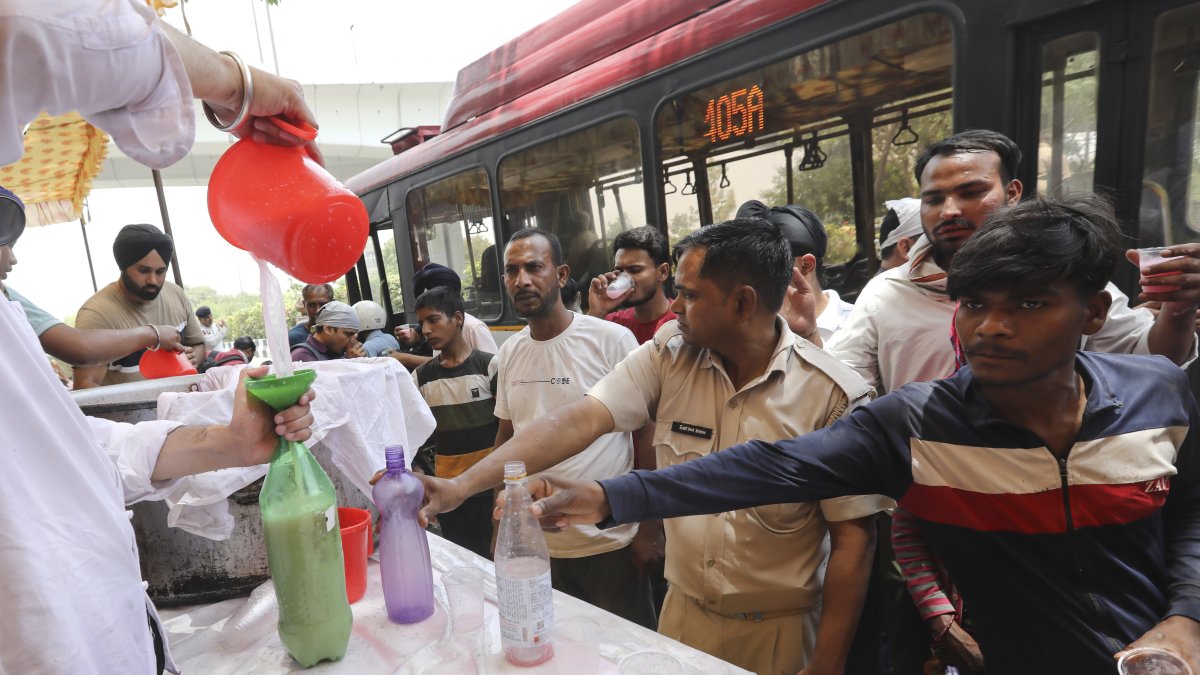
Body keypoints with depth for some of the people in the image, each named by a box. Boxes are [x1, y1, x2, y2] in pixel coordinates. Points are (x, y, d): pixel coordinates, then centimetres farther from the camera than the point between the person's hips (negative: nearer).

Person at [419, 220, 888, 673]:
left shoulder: (832, 395, -17)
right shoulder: (669, 355, -9)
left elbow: (853, 539, -12)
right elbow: (579, 421, -18)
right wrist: (463, 485, -25)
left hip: (783, 630, -3)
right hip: (682, 612, 3)